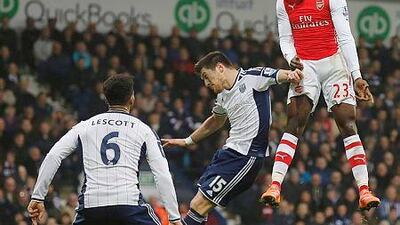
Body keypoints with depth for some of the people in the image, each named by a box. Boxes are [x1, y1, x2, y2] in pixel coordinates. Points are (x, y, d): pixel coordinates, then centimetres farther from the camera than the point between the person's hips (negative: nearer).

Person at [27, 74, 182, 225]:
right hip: (129, 202, -2)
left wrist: (37, 197, 11)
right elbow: (162, 175, 5)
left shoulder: (85, 126, 18)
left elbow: (52, 157, 8)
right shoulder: (143, 130, 12)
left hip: (90, 204, 2)